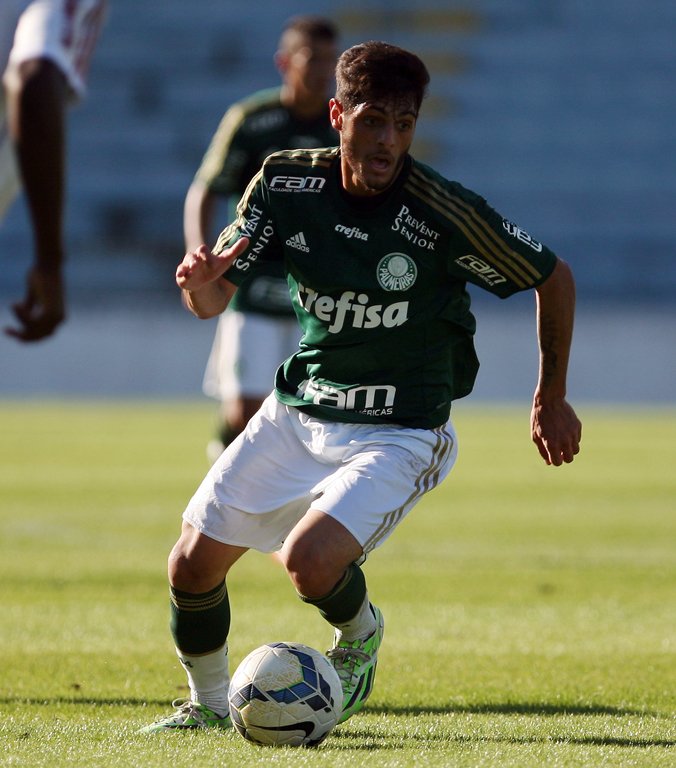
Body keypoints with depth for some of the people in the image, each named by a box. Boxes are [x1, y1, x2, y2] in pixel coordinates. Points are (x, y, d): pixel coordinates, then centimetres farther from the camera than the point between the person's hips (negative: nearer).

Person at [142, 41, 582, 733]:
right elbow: (212, 300, -4)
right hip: (296, 410, 5)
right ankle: (208, 703, 31)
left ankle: (359, 637, 9)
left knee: (310, 562, -27)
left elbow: (553, 277, -6)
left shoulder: (445, 214, -21)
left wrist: (551, 400, 4)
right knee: (191, 566, 3)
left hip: (400, 434, -5)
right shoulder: (286, 182, -9)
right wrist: (201, 282, -30)